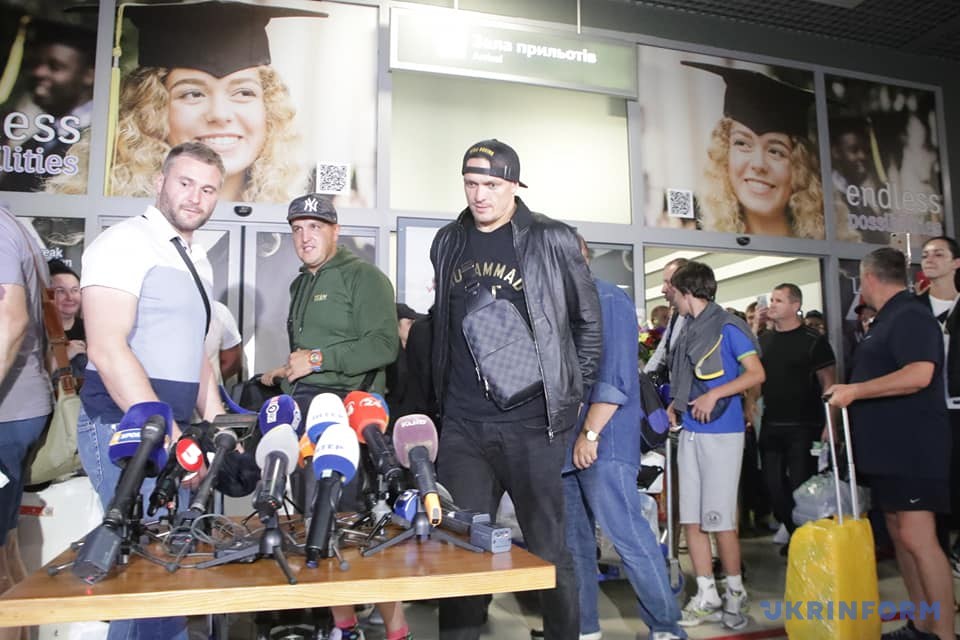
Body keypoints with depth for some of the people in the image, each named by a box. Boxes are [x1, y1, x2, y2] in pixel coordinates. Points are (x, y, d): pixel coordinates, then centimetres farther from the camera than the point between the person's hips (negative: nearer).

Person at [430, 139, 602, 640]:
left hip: (532, 424, -3)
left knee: (548, 548, 9)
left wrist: (571, 396, 2)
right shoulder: (447, 243, 10)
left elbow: (588, 321, 3)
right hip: (462, 427, 4)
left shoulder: (551, 241, -3)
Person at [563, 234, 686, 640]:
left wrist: (590, 433, -17)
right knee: (574, 540, 12)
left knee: (626, 533, -5)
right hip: (564, 443, 8)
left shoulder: (608, 300, -5)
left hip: (603, 442, -8)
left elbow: (615, 375, -14)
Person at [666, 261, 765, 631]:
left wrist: (715, 395, -19)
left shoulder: (727, 327, -6)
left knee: (719, 518, -1)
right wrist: (674, 405, 6)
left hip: (721, 432, -7)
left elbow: (756, 374, -10)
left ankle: (734, 592, 17)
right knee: (690, 517, 7)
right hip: (689, 432, 7)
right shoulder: (687, 331, 15)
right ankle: (706, 595, 17)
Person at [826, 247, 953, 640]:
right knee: (899, 534, 13)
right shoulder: (888, 321, 18)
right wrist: (844, 409, 20)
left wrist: (854, 391, -23)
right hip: (888, 448, 10)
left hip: (913, 449, -10)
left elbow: (919, 375, -28)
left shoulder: (910, 317, -13)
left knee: (917, 537, -10)